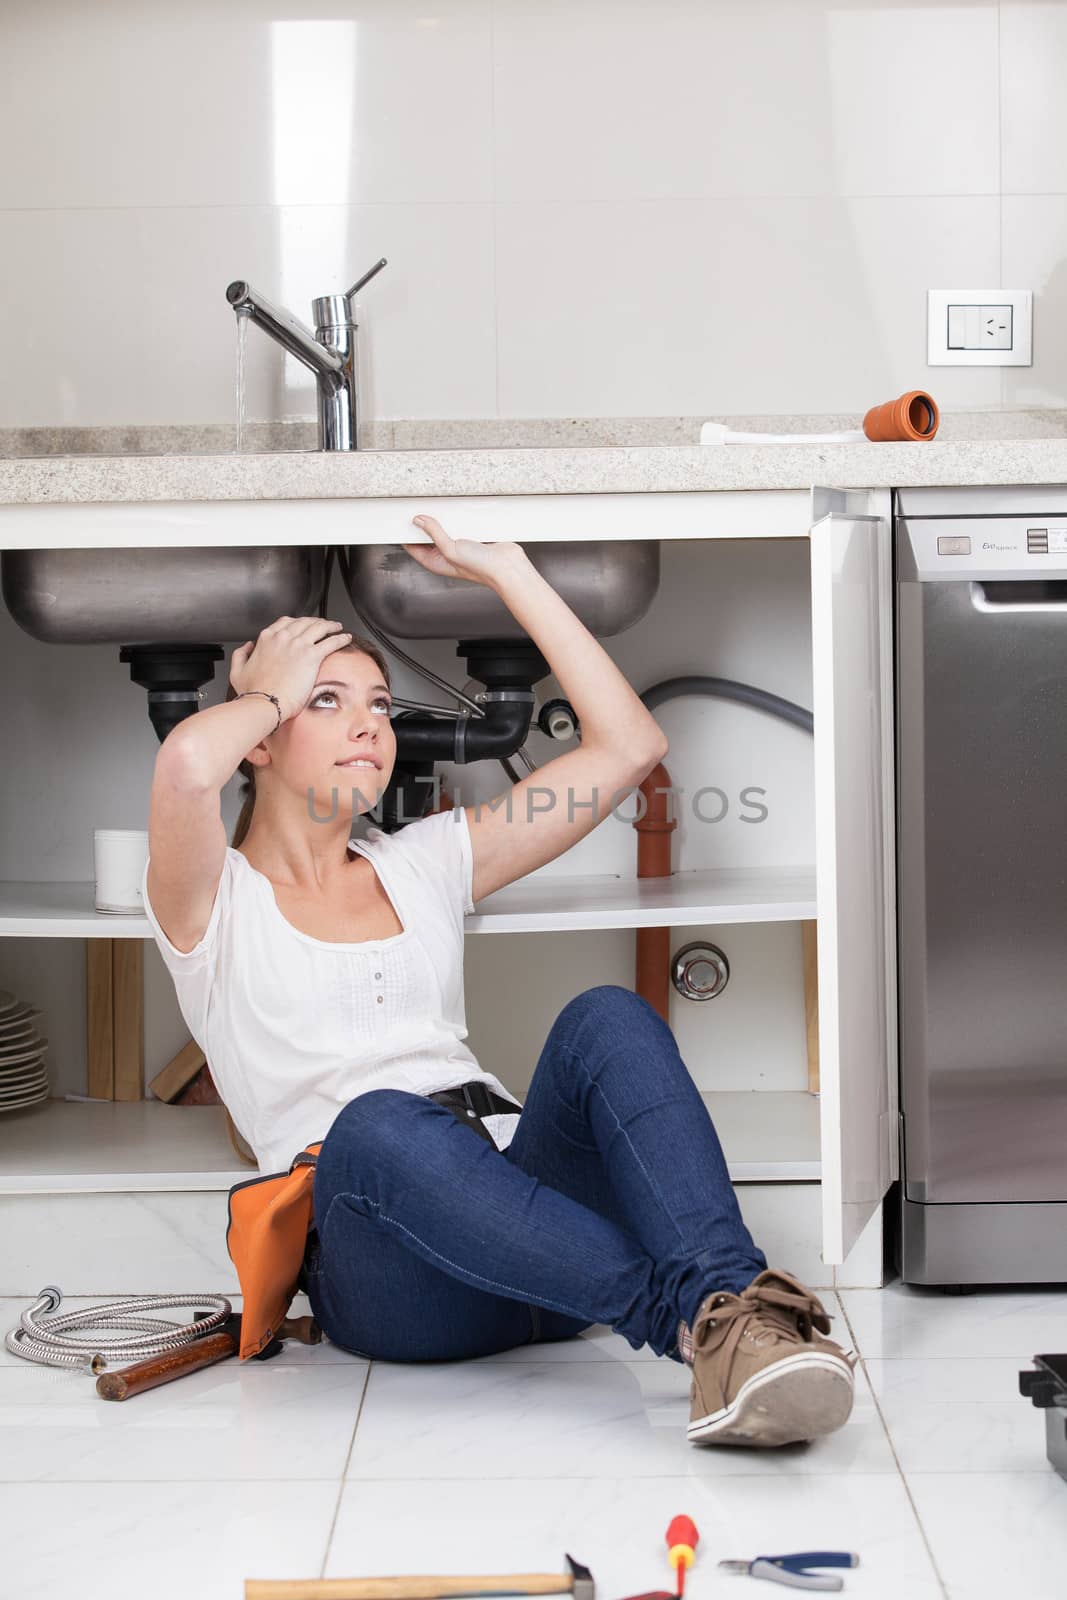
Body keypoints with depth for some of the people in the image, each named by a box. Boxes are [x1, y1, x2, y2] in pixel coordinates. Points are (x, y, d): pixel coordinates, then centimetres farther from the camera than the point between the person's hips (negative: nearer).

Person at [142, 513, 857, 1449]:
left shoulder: (423, 864, 25)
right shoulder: (215, 904, 11)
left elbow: (628, 746, 20)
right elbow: (188, 762, -15)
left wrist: (505, 570, 20)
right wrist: (269, 693, 8)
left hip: (522, 1202, 4)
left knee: (607, 1016, -25)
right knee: (377, 1122, -38)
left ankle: (737, 1306, -46)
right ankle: (689, 1319, -43)